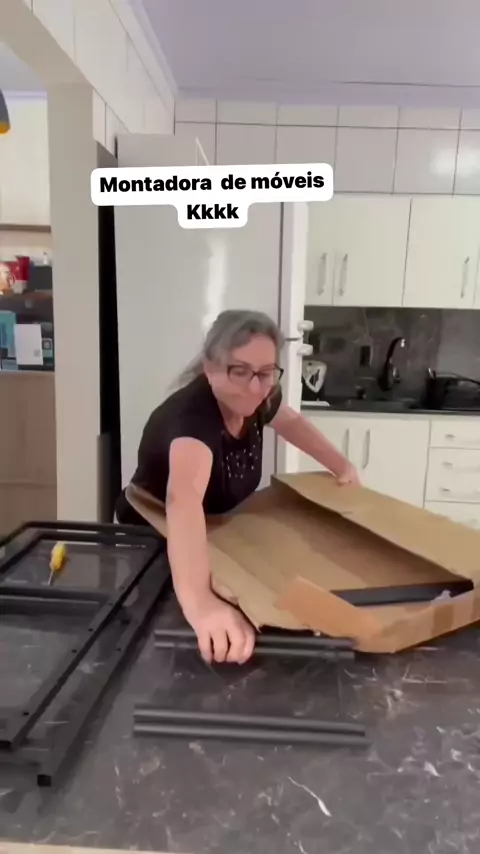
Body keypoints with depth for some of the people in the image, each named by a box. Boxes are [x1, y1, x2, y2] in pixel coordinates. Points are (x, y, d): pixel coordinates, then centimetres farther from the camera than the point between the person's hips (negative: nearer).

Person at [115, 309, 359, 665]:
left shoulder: (258, 397, -16)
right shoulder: (191, 415, -38)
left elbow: (292, 421, 8)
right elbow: (184, 498, -58)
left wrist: (342, 466, -3)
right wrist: (199, 601, -73)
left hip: (217, 534, 6)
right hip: (153, 541, -6)